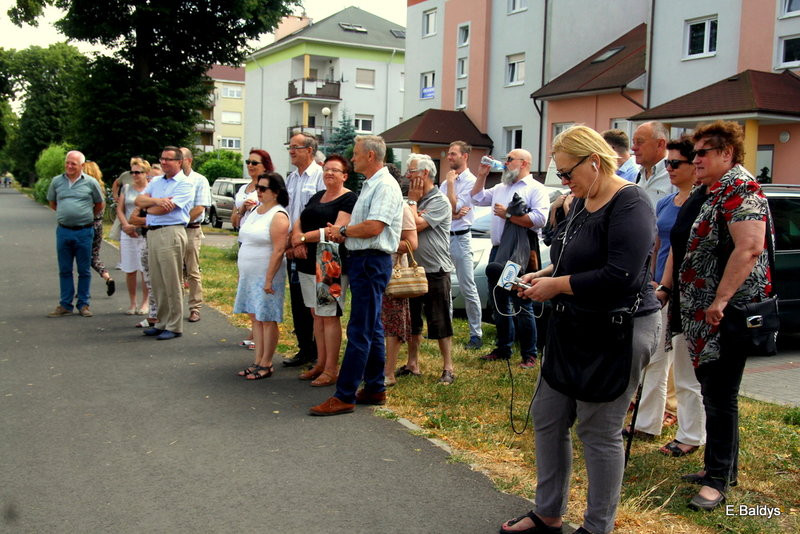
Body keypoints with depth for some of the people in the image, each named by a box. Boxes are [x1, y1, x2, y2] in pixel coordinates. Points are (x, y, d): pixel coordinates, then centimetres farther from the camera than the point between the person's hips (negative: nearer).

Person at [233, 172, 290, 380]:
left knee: (267, 320, -1)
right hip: (249, 275, 9)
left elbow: (279, 250, -20)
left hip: (265, 276, -9)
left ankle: (266, 365, 7)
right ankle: (258, 362, 19)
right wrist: (242, 273, 16)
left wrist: (269, 279, -23)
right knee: (255, 317, 12)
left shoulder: (278, 215, -14)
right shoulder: (256, 210, 13)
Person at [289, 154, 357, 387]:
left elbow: (337, 229, -18)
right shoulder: (317, 197, 18)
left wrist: (303, 237, -13)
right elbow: (298, 222, 15)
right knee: (316, 314, 12)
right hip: (307, 263, 8)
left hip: (330, 265, -8)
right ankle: (320, 363, 21)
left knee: (329, 315, -4)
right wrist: (297, 239, -8)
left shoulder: (349, 199, -6)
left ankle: (331, 369, 3)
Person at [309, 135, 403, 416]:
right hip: (361, 260, 11)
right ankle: (375, 389, 23)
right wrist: (343, 232, 0)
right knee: (372, 329, 14)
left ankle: (344, 396, -4)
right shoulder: (369, 185, 19)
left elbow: (373, 227, -23)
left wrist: (343, 231, -8)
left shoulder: (385, 186, -13)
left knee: (360, 332, -8)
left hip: (372, 263, -11)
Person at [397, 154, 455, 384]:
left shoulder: (440, 201, -11)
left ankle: (447, 368, 8)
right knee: (412, 321, 14)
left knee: (440, 323, -1)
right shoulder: (415, 201, 14)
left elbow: (416, 225, -20)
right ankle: (412, 364, 25)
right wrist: (413, 202, -10)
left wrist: (413, 201, -6)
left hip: (435, 272, -8)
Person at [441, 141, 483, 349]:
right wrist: (453, 214, -12)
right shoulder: (445, 182, 15)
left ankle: (476, 334, 1)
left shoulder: (470, 181, -7)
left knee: (468, 289, -5)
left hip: (460, 238, -7)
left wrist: (451, 183, -8)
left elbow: (454, 207, -16)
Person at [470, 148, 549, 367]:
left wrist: (508, 214, -15)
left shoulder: (536, 189, -5)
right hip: (497, 251, 8)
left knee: (522, 306, -3)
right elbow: (477, 198, 27)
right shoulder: (500, 188, 20)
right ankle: (503, 349, 25)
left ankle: (529, 354, 7)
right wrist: (482, 175, 16)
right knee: (499, 303, 13)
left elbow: (539, 219, -18)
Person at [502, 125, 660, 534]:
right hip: (573, 328, 10)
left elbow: (619, 277, -27)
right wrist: (543, 276, 5)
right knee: (547, 417, 14)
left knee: (599, 432, 2)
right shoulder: (581, 202, 11)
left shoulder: (629, 205, -17)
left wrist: (557, 286, -17)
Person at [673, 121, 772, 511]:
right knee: (713, 392, 15)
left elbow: (750, 247, -24)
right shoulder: (714, 191, 18)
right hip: (705, 315, 10)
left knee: (720, 396, -4)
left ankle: (718, 480, 6)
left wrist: (721, 300, -26)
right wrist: (673, 289, 22)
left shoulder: (739, 188, -12)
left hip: (727, 313, -10)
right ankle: (720, 467, 27)